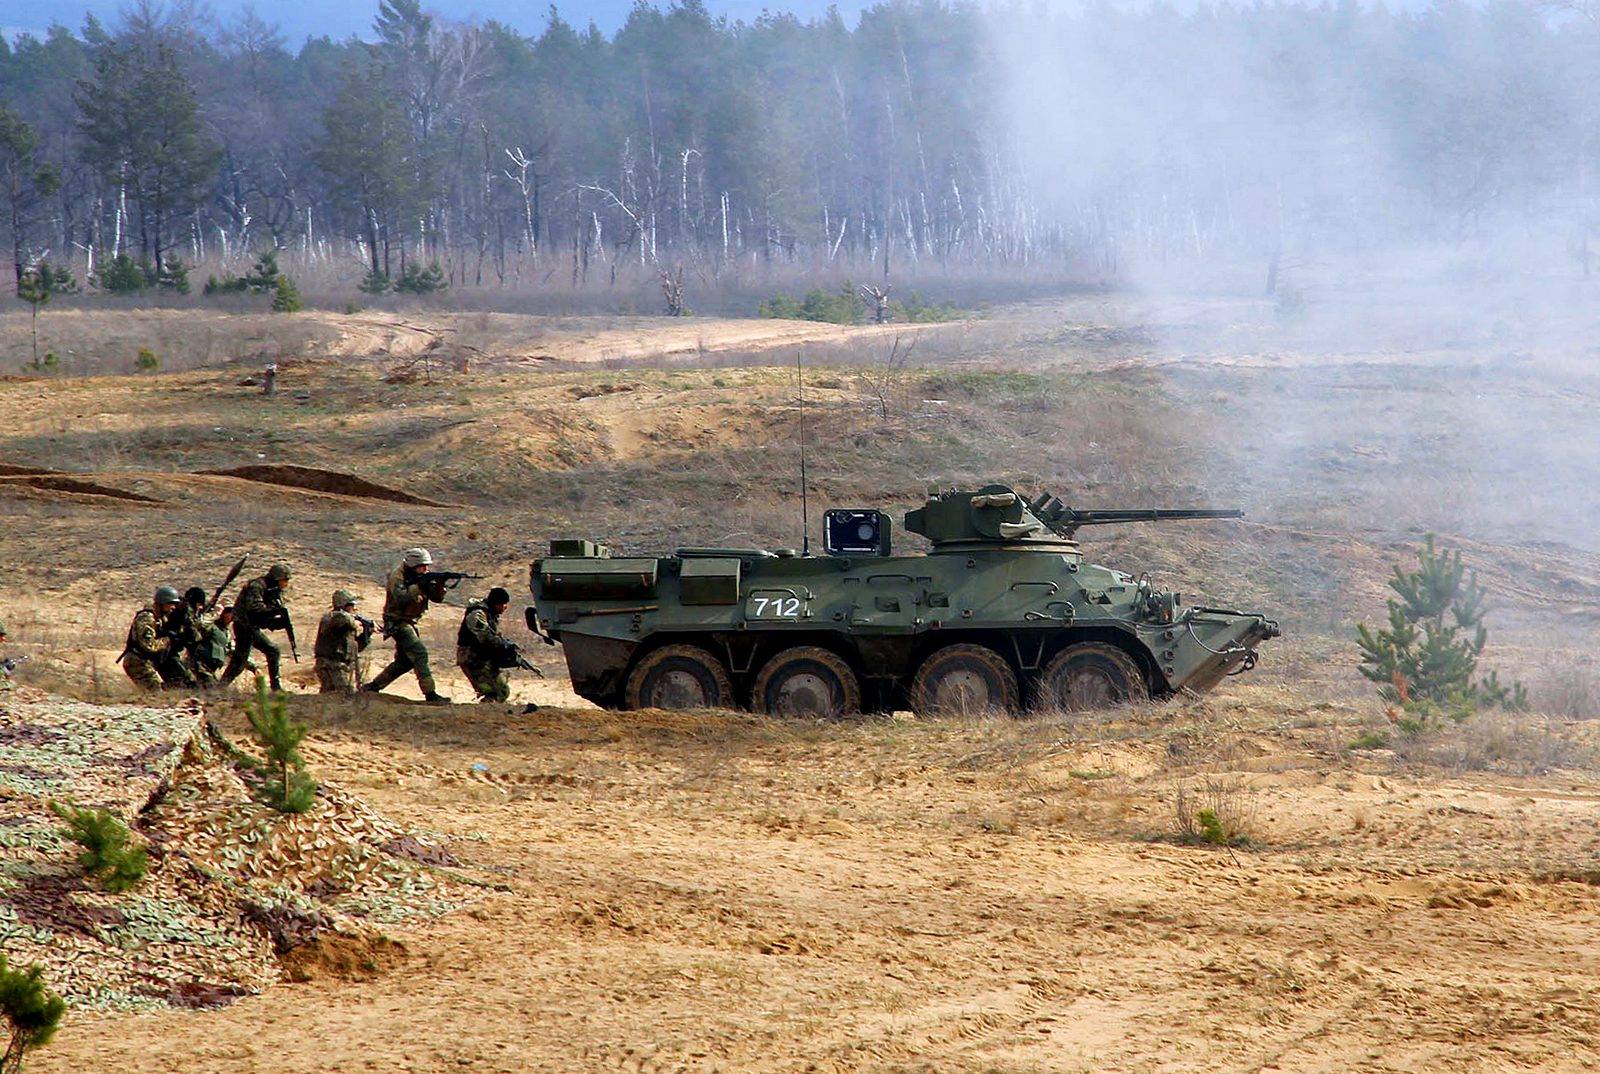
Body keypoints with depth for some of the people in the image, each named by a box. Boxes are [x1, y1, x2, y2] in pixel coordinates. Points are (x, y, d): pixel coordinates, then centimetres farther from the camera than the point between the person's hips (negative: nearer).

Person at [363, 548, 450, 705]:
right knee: (419, 653, -20)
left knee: (405, 661, 14)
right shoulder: (397, 576, -16)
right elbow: (400, 598, -32)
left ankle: (372, 687, 25)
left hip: (409, 623, 9)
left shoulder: (423, 577, 7)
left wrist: (440, 585, -19)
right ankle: (430, 694, -25)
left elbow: (437, 597, 1)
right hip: (397, 622, -9)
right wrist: (418, 586, -32)